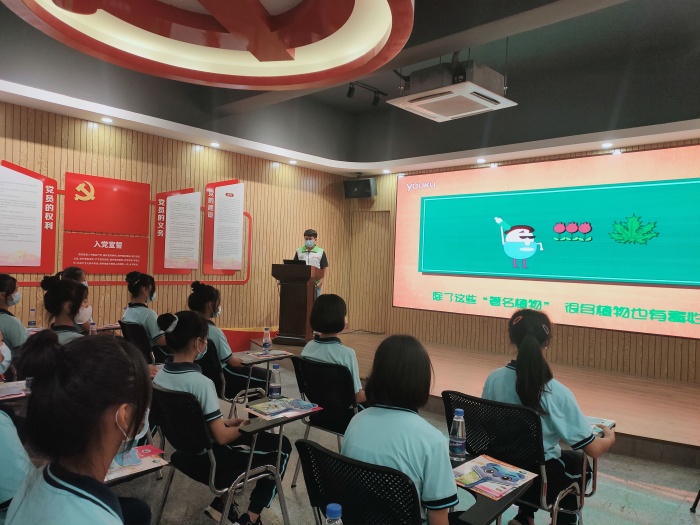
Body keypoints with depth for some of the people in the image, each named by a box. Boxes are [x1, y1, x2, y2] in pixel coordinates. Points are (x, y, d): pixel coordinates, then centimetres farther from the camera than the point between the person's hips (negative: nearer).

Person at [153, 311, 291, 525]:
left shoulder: (160, 375, -6)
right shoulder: (201, 382, -30)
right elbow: (222, 437, -24)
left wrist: (227, 422, 7)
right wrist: (242, 427, -5)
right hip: (210, 457, -8)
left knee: (258, 437, 28)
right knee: (281, 446, 10)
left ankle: (221, 502, 26)